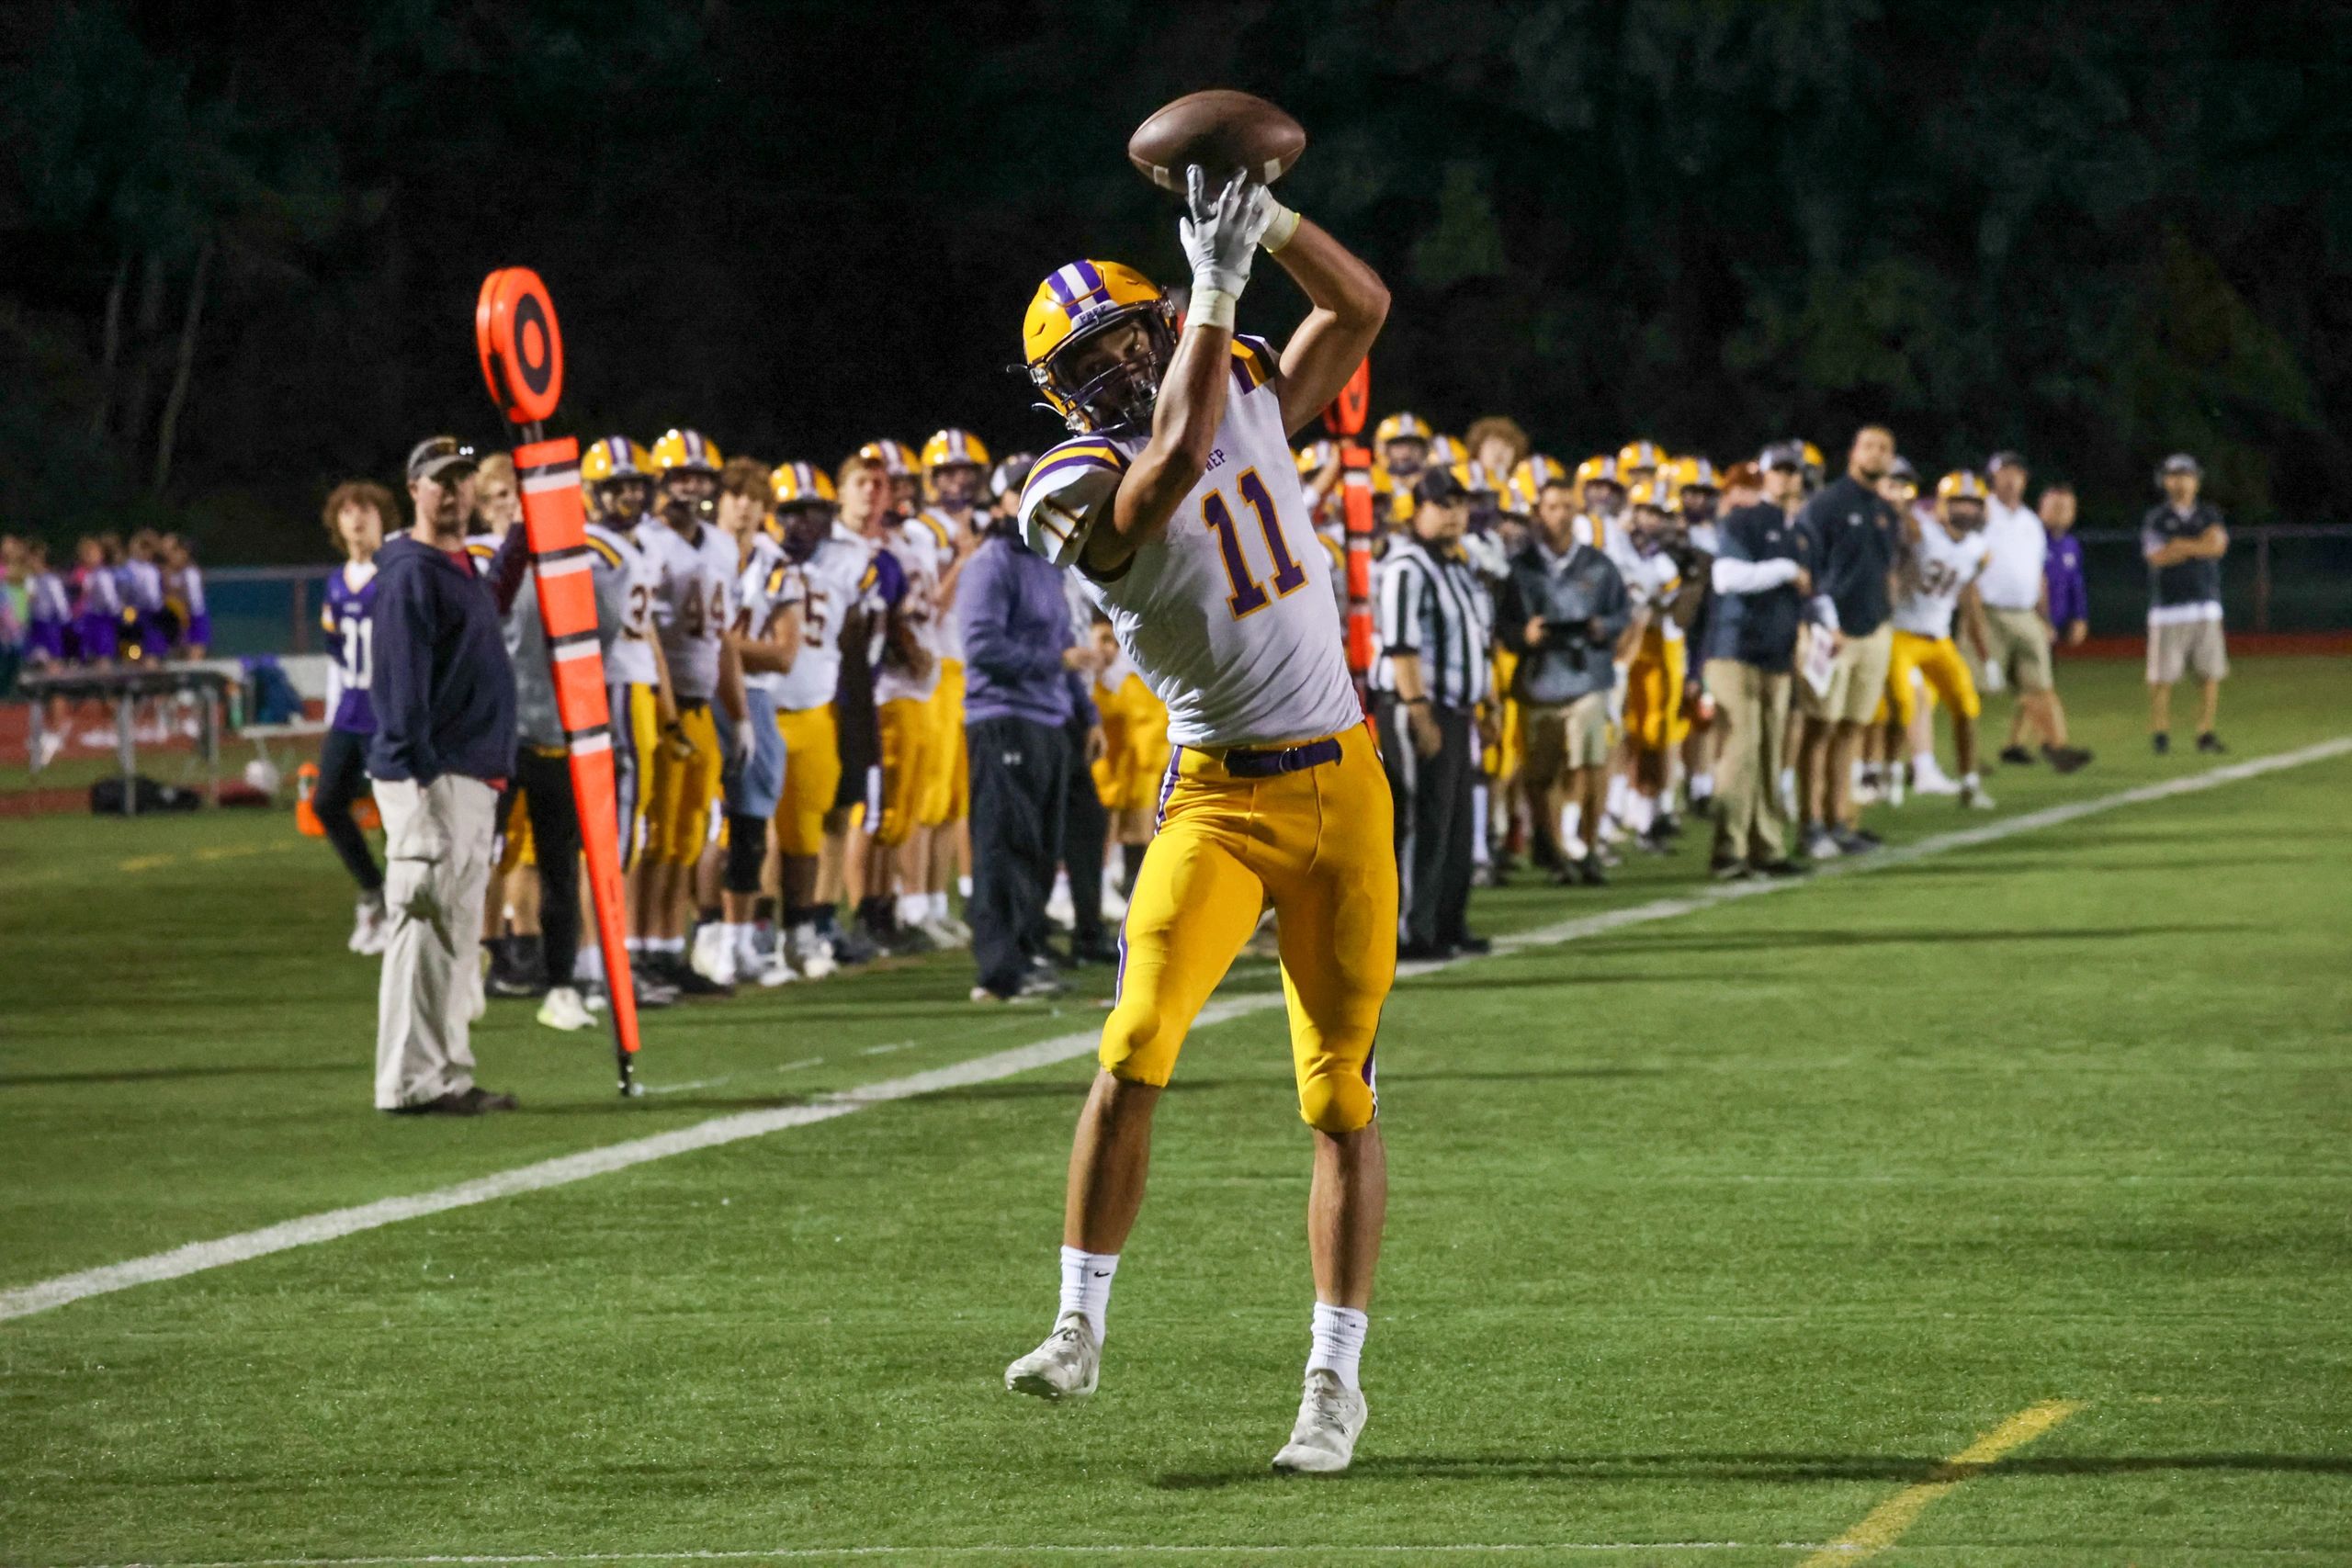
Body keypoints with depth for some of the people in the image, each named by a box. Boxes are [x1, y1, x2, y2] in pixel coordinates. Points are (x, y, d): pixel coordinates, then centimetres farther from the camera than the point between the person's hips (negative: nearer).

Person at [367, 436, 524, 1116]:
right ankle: (412, 1081, -9)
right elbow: (402, 679, -17)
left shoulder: (465, 568, 17)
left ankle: (446, 1077, 20)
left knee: (456, 927, 13)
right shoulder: (408, 574, -11)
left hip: (474, 776, 10)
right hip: (429, 777, -10)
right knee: (426, 920, -10)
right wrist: (419, 770, -23)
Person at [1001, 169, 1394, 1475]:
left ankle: (1337, 1380, 10)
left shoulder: (1252, 403, 7)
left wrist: (1264, 215, -6)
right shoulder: (1083, 493, -10)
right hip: (1220, 798, -4)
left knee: (1340, 1094, 3)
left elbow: (1361, 305, 9)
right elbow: (1179, 454, -29)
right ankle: (1080, 1327, -7)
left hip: (1342, 785, 4)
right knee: (1138, 1047, -21)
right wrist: (1217, 283, -28)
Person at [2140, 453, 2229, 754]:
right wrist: (2200, 545, -5)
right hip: (2167, 607, -3)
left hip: (2206, 607, 3)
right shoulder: (2155, 518, 4)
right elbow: (2158, 557, -11)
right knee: (2162, 676, -5)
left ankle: (2206, 733, 5)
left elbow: (2218, 544, -6)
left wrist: (2180, 546, -10)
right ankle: (2159, 733, 4)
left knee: (2210, 673, -1)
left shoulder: (2209, 515, 12)